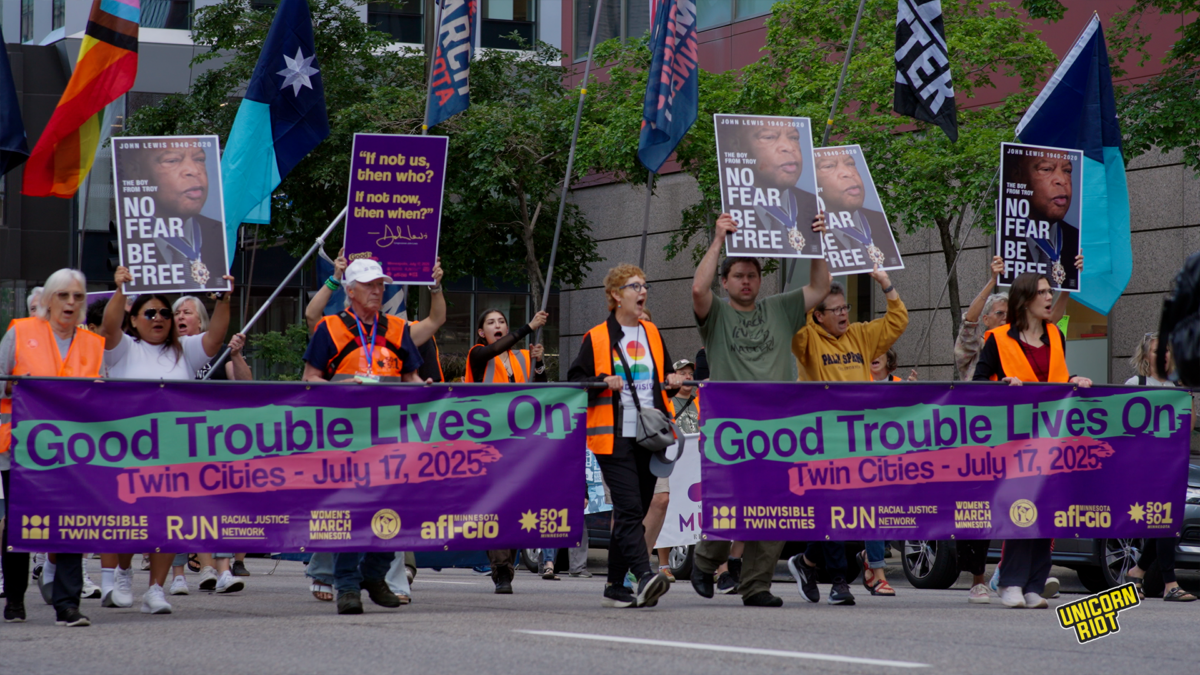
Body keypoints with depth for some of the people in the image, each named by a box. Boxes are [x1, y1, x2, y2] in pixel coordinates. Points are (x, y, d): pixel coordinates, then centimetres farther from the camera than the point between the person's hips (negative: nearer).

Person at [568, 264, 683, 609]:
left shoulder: (652, 334, 17)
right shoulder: (596, 339, 0)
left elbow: (666, 374, 27)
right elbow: (574, 380, 0)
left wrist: (672, 382, 6)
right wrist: (603, 383, -17)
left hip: (649, 438, 6)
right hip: (614, 437, -6)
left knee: (632, 513, 7)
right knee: (629, 509, -17)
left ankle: (615, 586, 13)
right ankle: (644, 576, -27)